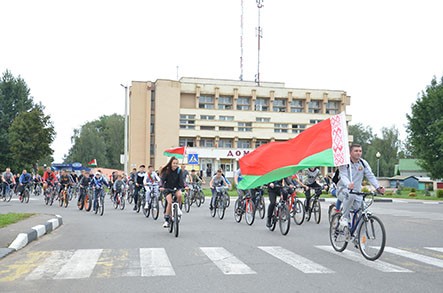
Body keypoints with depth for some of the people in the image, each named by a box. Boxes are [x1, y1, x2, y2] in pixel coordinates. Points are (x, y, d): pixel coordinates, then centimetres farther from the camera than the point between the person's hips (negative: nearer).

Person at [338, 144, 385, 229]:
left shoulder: (364, 163, 3)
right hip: (344, 190, -5)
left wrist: (378, 187, -25)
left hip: (357, 192, 5)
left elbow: (370, 176, -6)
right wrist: (348, 185, -49)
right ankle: (345, 217, -22)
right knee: (350, 195, -39)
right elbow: (343, 176, -26)